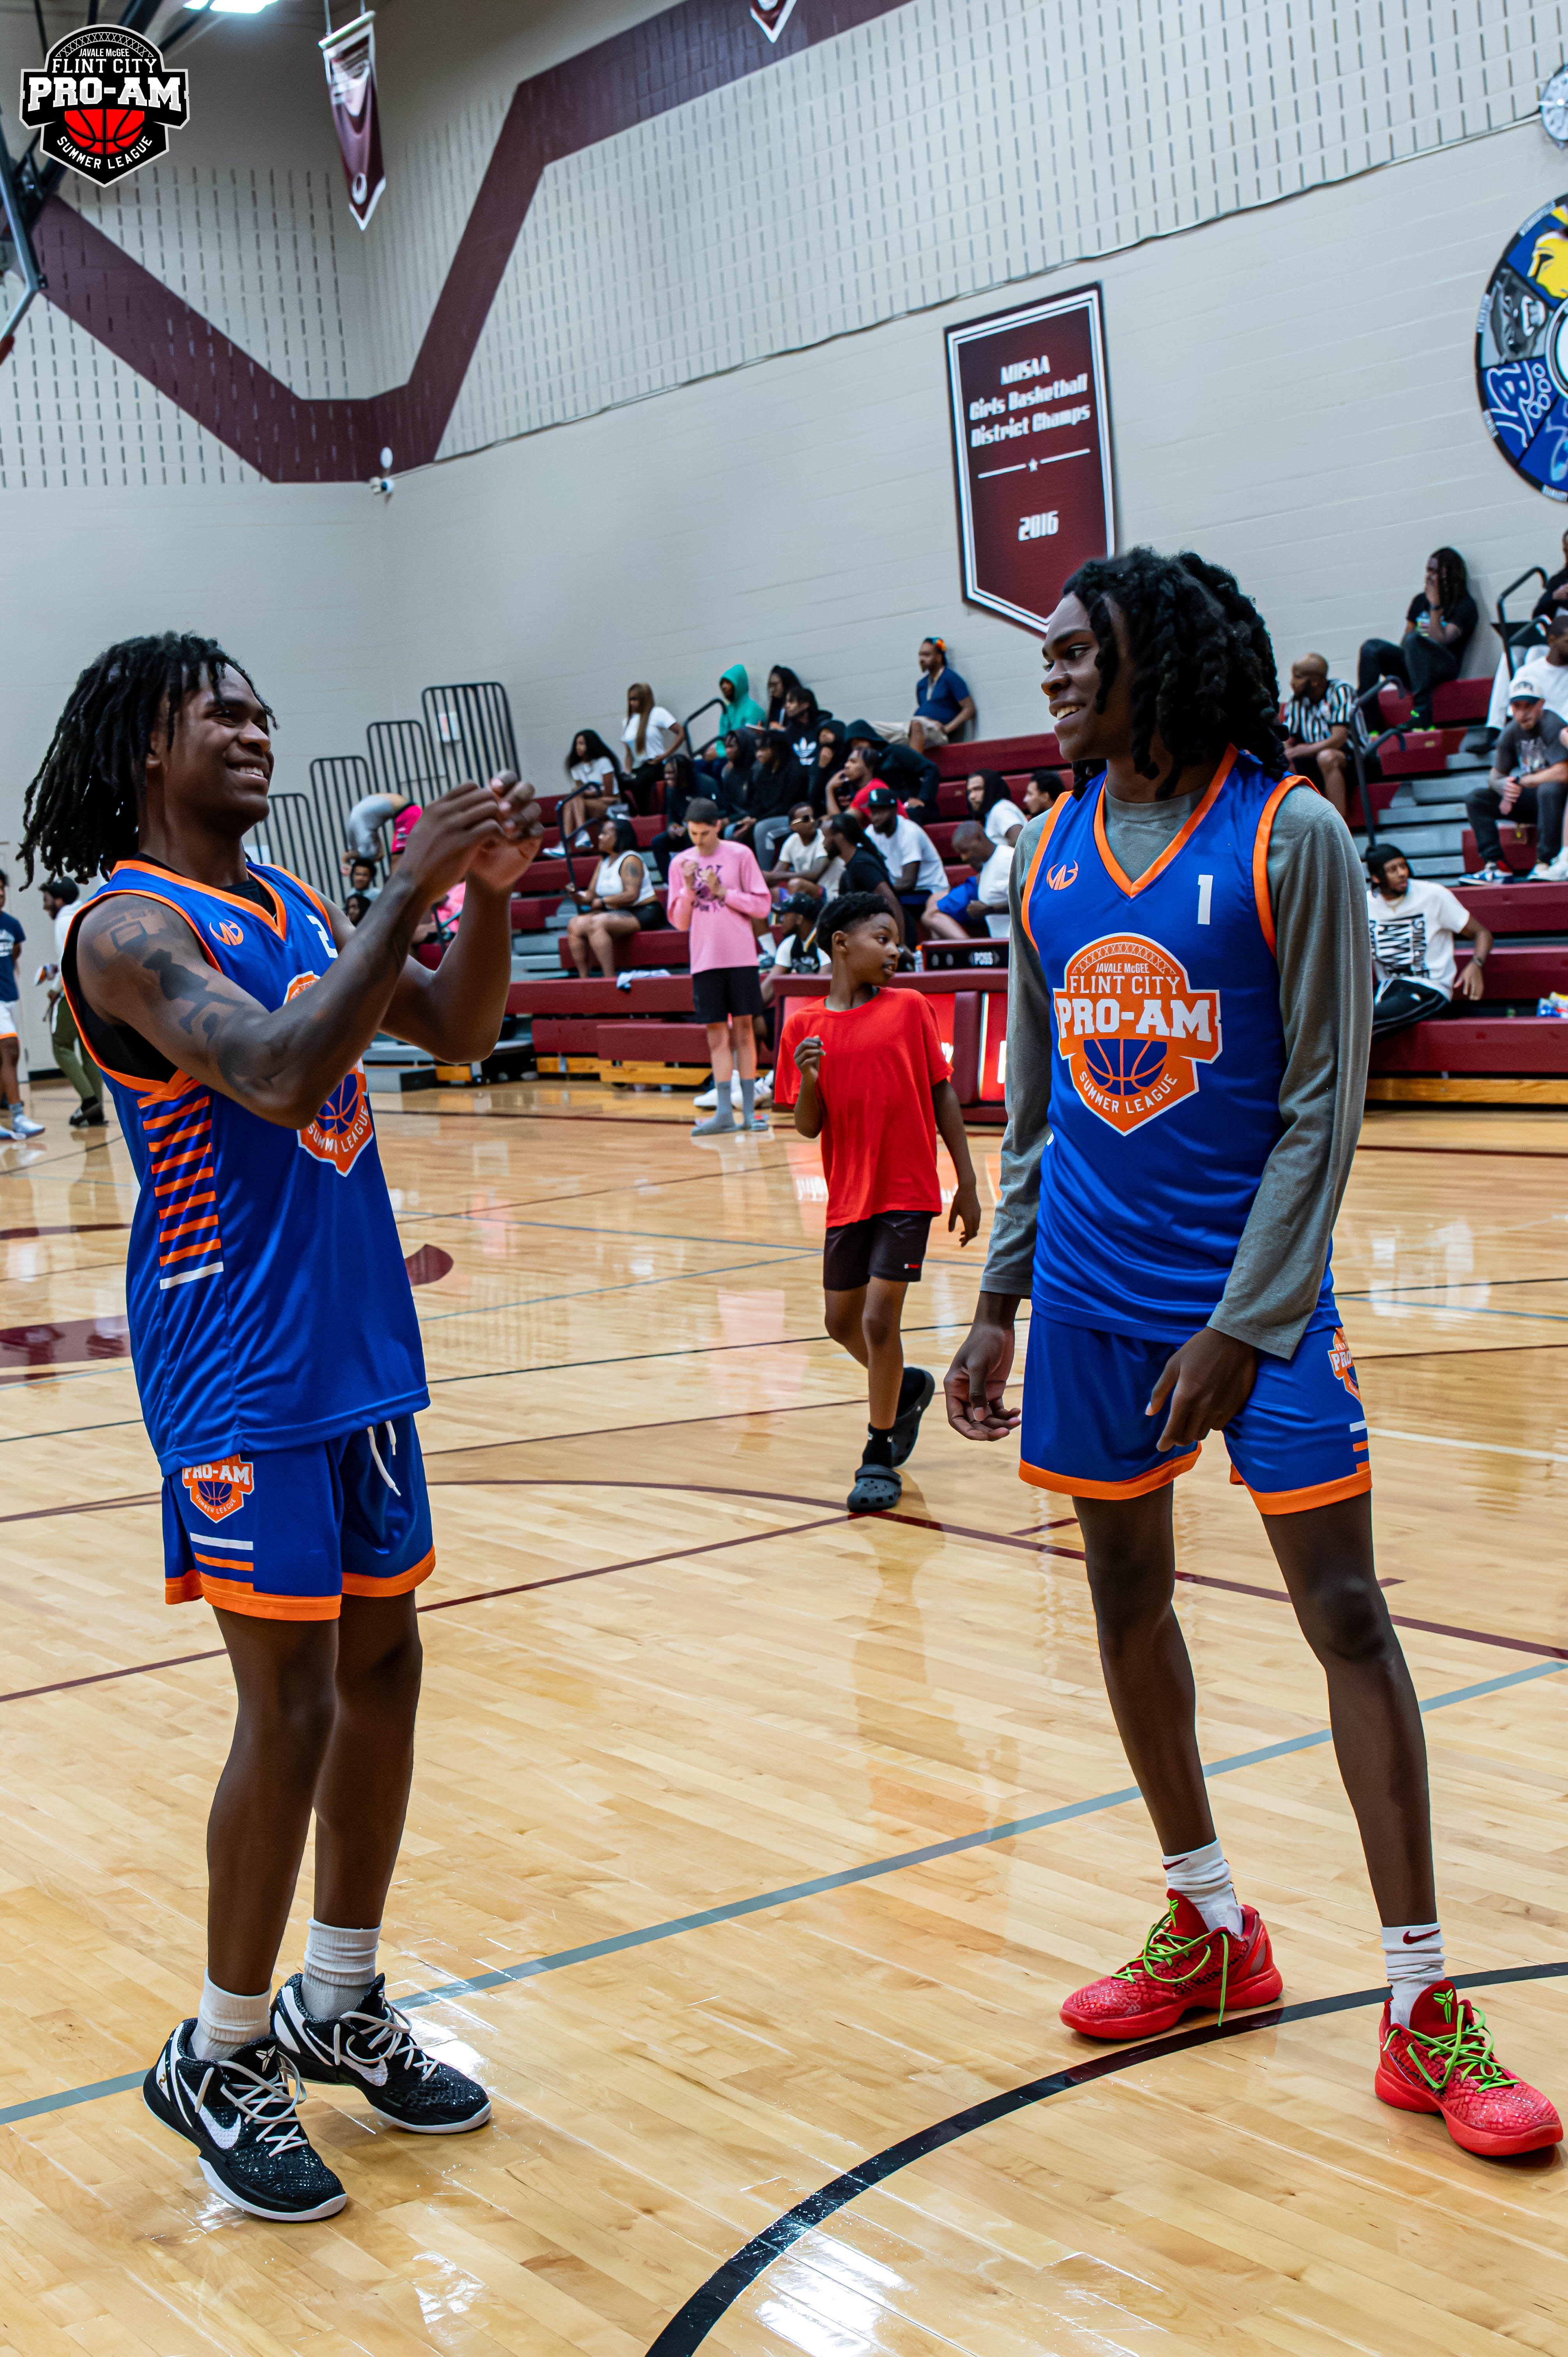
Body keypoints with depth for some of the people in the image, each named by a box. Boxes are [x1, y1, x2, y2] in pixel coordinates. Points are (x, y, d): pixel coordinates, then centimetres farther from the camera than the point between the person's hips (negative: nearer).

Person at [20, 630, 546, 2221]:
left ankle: (339, 2005, 29)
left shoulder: (286, 902, 13)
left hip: (357, 1346, 8)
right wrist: (412, 886, -28)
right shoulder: (130, 926, -13)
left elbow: (454, 1033, 12)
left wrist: (488, 894, -5)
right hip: (243, 1371, -8)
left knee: (383, 1671, 13)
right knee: (290, 1712, -4)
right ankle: (220, 2058, 14)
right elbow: (279, 1072, -29)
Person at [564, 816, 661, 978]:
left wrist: (603, 902, -16)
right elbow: (592, 894, 13)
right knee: (575, 924, -10)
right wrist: (579, 896, -9)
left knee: (596, 923, -31)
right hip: (614, 914, 9)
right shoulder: (604, 861, 17)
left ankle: (609, 978, -34)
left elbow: (631, 895, -23)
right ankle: (583, 977, -15)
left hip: (640, 914, -9)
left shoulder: (630, 860, -11)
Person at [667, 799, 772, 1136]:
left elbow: (763, 905, -1)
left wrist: (724, 892, -11)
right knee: (717, 1034, 1)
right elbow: (679, 922, 8)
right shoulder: (681, 864, 8)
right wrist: (689, 888, -7)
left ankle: (749, 1109, 3)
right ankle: (724, 1111, -1)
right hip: (705, 960, 2)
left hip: (740, 956, -2)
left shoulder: (740, 855, 0)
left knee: (743, 1030, 0)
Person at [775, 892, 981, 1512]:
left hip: (908, 1191, -3)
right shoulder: (804, 1026, 0)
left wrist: (968, 1184, -1)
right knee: (841, 1321, 14)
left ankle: (879, 1455, 8)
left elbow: (943, 1095, 2)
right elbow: (808, 1127, 0)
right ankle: (907, 1388, 43)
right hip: (848, 1194, 3)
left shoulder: (909, 1008, -2)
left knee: (880, 1319, -9)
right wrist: (808, 1082, -21)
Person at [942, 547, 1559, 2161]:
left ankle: (1423, 2003, 3)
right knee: (1126, 1596, 12)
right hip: (1094, 1293, 6)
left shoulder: (1288, 837, -9)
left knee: (1343, 1611, -5)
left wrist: (1243, 1324, -15)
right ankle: (1207, 1932, 29)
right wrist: (999, 1302, 9)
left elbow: (1321, 1105, -11)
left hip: (1252, 1291, -5)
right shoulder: (1049, 855, 7)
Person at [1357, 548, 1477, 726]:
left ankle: (1422, 716, -45)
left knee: (1414, 640, -35)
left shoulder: (1465, 606, -1)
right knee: (1371, 647, -15)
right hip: (1412, 666, 6)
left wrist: (1435, 606, -16)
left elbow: (1440, 640, -15)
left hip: (1445, 667, -6)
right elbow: (1404, 641, 19)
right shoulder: (1420, 601, 18)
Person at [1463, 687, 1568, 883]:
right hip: (1530, 797, 7)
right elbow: (1495, 777, 4)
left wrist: (1520, 781, -20)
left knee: (1549, 789, -40)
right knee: (1475, 798, -7)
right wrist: (1505, 788, -22)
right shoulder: (1511, 731, 1)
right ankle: (1495, 865, -17)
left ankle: (1546, 863, -32)